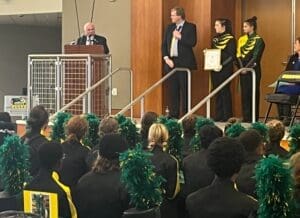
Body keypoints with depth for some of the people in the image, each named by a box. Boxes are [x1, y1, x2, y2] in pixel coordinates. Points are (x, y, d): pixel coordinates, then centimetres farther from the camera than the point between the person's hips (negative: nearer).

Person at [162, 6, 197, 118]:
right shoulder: (170, 27, 15)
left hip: (184, 63, -5)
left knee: (185, 91, -4)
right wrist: (166, 58, 0)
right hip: (171, 62, 5)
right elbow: (164, 44, 13)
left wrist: (180, 37, -13)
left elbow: (193, 42, -14)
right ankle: (173, 115, 12)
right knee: (172, 91, 6)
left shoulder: (190, 27, -1)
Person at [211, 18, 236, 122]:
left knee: (225, 92, -4)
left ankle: (227, 116, 2)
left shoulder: (230, 39, -7)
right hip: (215, 69, 7)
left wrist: (222, 65, -20)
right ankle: (218, 116, 12)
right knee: (217, 92, 7)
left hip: (225, 69, -7)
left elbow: (232, 56, -12)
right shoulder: (215, 39, 14)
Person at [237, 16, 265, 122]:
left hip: (253, 69, -5)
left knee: (253, 93, -2)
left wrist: (247, 68, -17)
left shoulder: (258, 40, -4)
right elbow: (238, 55, 7)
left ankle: (254, 117, 2)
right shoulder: (241, 39, 12)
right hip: (243, 69, 5)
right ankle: (246, 117, 8)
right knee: (244, 93, 4)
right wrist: (241, 67, -7)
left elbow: (256, 57, -11)